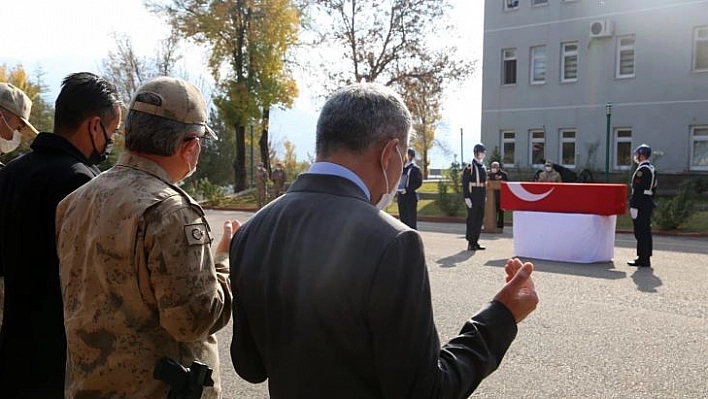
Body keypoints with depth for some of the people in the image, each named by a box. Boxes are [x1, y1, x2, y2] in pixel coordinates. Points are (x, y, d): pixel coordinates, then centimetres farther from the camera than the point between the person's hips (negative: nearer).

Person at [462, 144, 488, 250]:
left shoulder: (483, 167, 15)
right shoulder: (470, 167, -8)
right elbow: (465, 183, -12)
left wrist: (485, 196, 16)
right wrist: (466, 197, -17)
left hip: (481, 199, 7)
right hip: (473, 198, -7)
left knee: (480, 220, 9)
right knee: (472, 220, -3)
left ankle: (475, 242, 17)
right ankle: (470, 243, 4)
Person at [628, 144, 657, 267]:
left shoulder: (641, 170, -15)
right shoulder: (652, 169, 16)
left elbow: (638, 190, -20)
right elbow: (653, 189, 19)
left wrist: (634, 206, -20)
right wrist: (650, 202, 22)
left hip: (640, 204, -10)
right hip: (649, 204, 10)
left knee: (640, 232, -6)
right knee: (646, 231, 13)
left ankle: (643, 259, -4)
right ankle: (646, 257, 19)